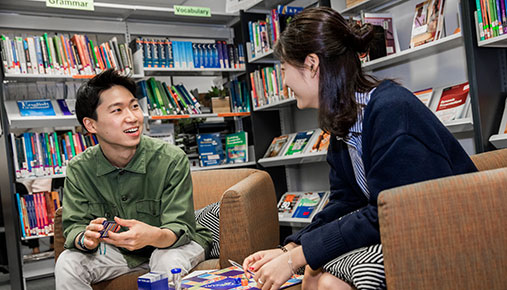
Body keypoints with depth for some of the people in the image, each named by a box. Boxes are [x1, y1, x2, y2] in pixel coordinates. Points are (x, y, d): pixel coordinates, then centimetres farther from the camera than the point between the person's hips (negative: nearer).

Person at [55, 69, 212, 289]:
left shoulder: (172, 161, -22)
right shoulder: (79, 169, -12)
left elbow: (179, 228, -24)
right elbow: (74, 226, -12)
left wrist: (153, 236, -48)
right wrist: (86, 238, -38)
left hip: (175, 244, -2)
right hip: (115, 250, 3)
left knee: (169, 263, -35)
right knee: (67, 264, -20)